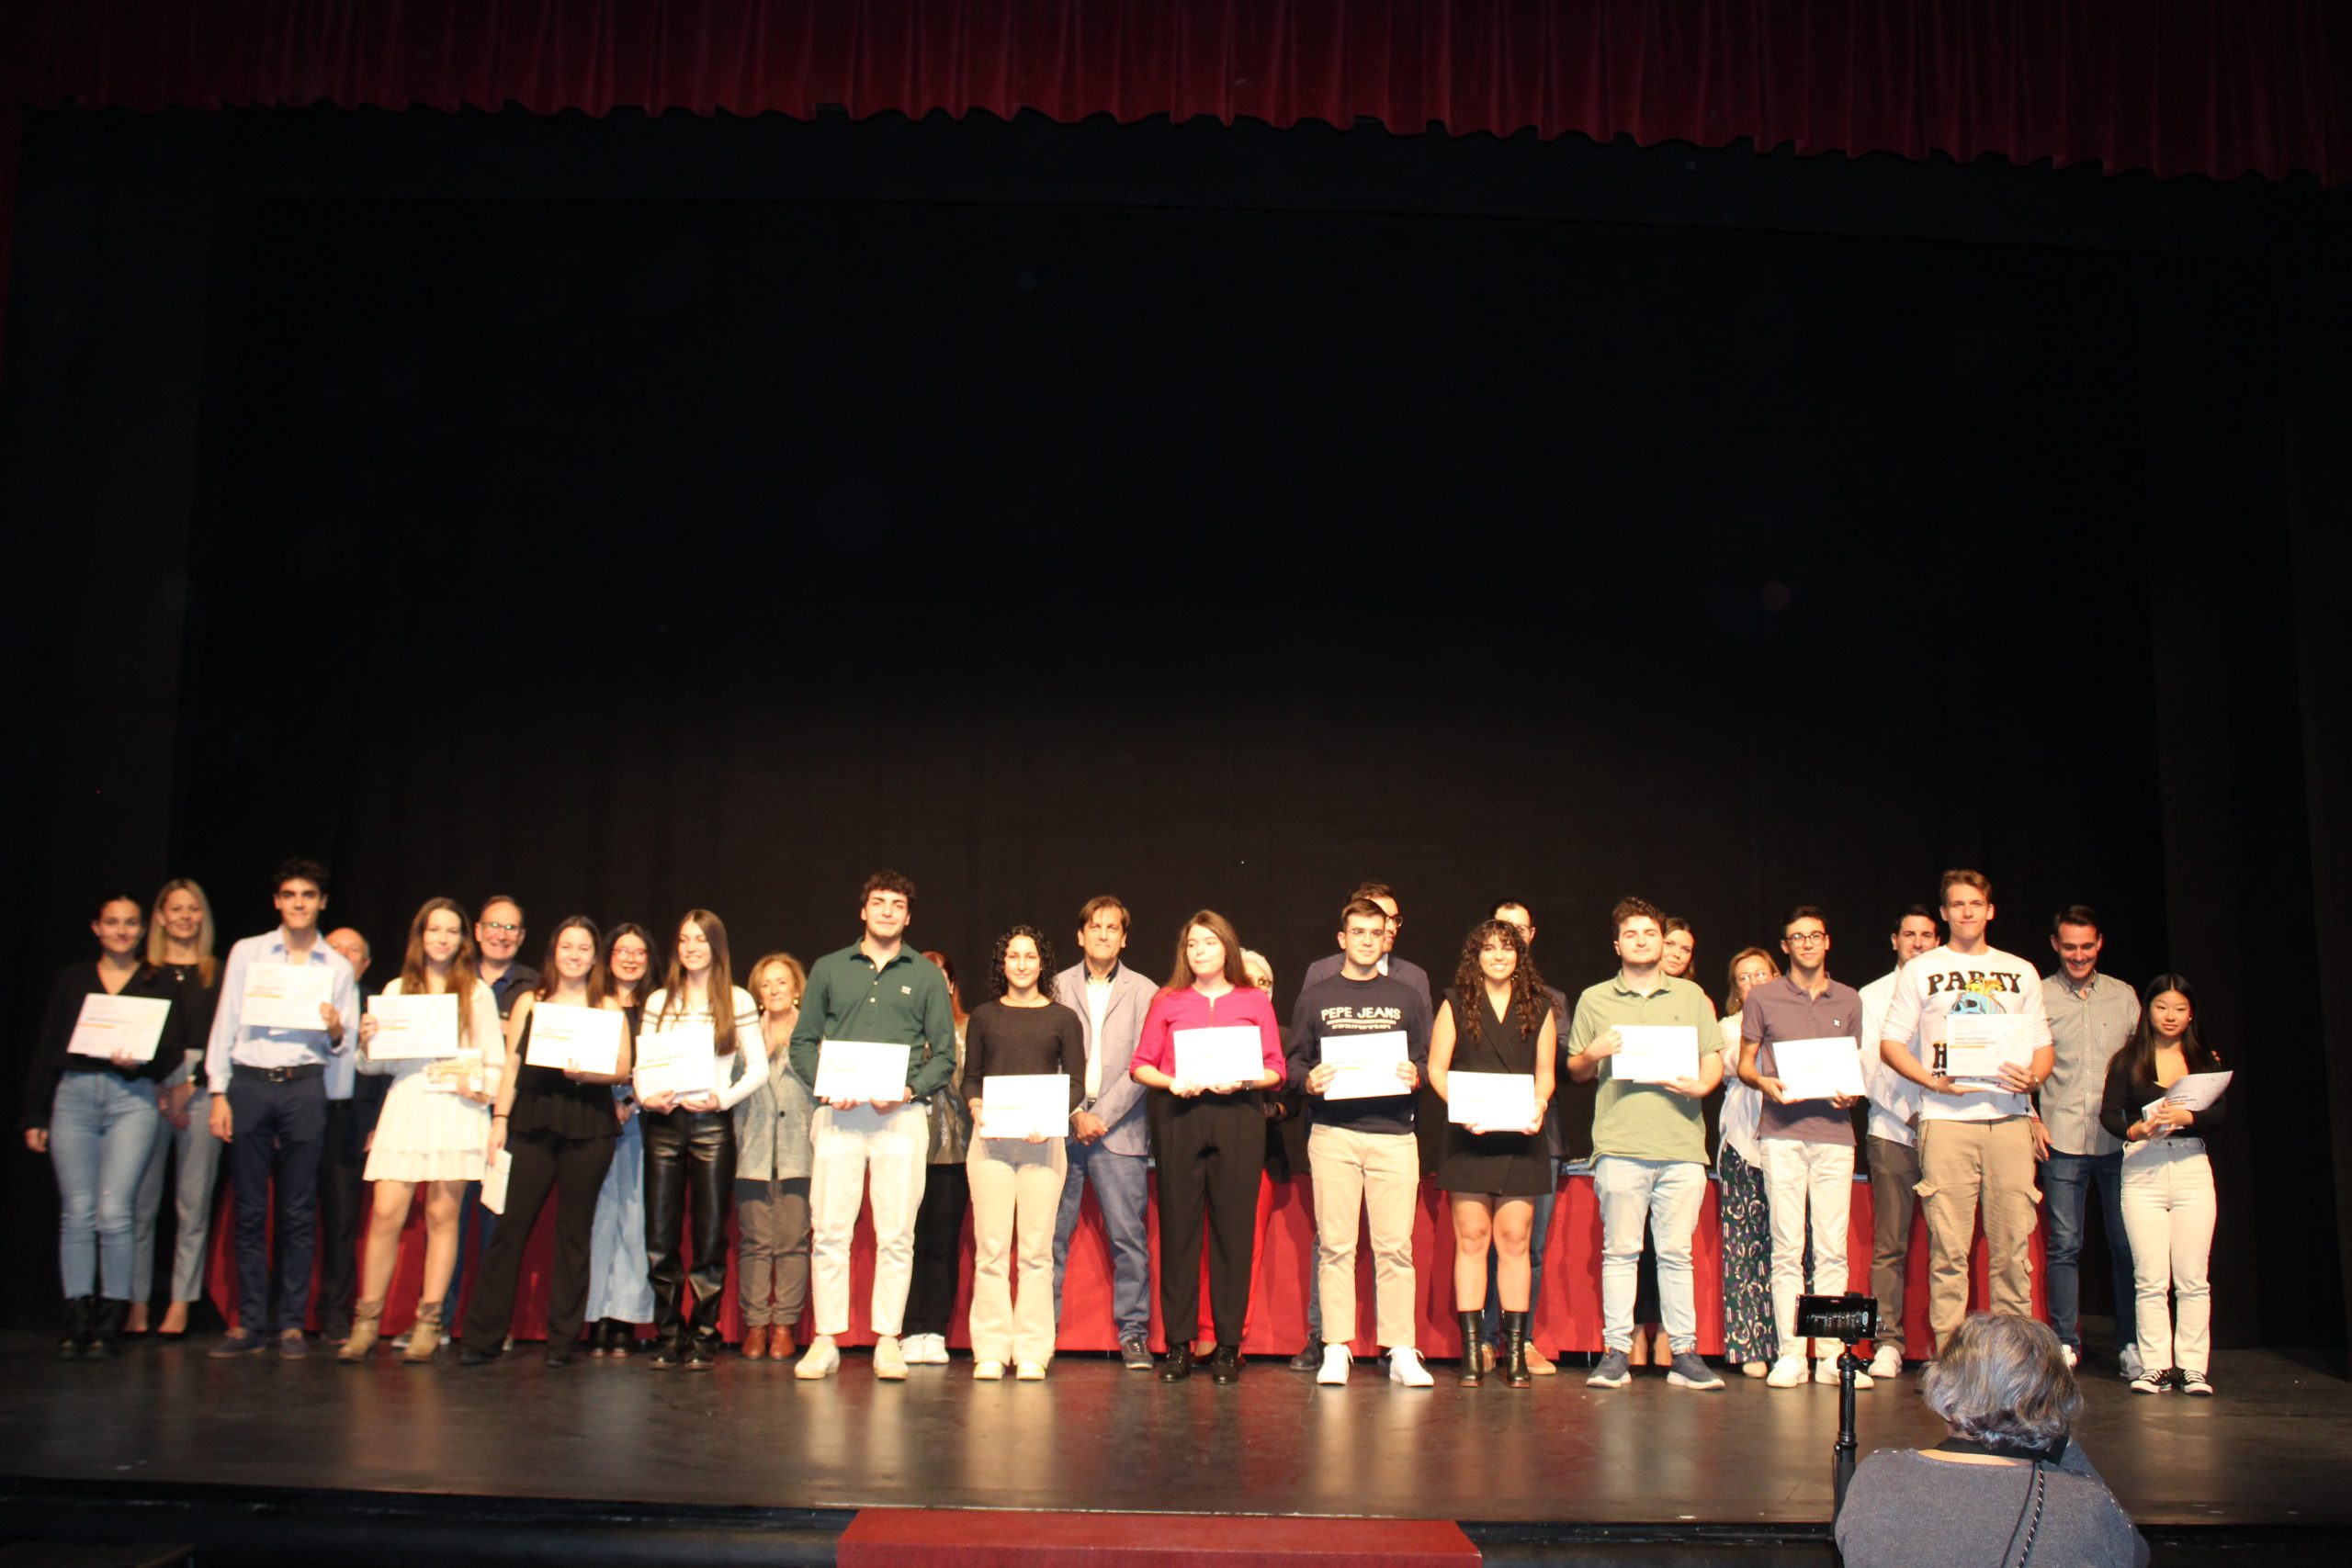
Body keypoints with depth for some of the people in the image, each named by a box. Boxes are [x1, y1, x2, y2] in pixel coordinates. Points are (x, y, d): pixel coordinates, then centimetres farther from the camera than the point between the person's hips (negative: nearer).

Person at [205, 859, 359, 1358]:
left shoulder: (337, 967, 11)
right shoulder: (246, 953, 10)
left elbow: (344, 1045, 10)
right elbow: (225, 1024, 6)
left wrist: (336, 1029, -13)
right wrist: (218, 1093, -2)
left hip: (304, 1087, 0)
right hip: (248, 1083, 0)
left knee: (298, 1212, 0)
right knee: (250, 1209, 1)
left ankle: (291, 1322, 6)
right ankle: (250, 1321, 8)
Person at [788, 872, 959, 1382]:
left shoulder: (927, 977, 11)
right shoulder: (828, 970, 13)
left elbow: (944, 1054, 8)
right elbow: (803, 1042, 11)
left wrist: (909, 1090, -9)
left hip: (902, 1115, 0)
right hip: (838, 1114, 0)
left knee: (897, 1234, -1)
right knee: (828, 1230, -3)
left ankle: (888, 1340, 6)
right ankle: (826, 1341, 4)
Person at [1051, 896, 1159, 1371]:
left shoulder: (1143, 992, 7)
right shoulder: (1058, 987, 9)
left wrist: (1102, 1115, -8)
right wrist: (1075, 1114, -7)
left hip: (1119, 1130, -1)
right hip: (1061, 1125, 1)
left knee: (1129, 1237, -2)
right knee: (1050, 1235, -1)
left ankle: (1133, 1334, 6)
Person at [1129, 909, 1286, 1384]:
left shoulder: (1255, 1002, 12)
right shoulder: (1167, 1002, 13)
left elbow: (1276, 1069, 6)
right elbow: (1140, 1065, 9)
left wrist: (1243, 1081, -12)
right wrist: (1171, 1082, -9)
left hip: (1238, 1117, 0)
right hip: (1178, 1117, 1)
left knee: (1234, 1229, -2)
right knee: (1178, 1226, -1)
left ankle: (1228, 1346, 5)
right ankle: (1179, 1345, 6)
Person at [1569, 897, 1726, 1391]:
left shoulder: (1691, 996, 16)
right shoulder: (1594, 1000, 13)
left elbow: (1714, 1059, 14)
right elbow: (1575, 1069, 14)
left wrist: (1702, 1084, -7)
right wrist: (1593, 1054, -7)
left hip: (1682, 1145, 1)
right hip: (1620, 1144, -1)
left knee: (1677, 1253, 2)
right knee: (1619, 1251, -2)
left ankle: (1684, 1352, 6)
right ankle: (1615, 1351, 1)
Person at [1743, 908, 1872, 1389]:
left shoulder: (1849, 1000, 15)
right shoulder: (1762, 998, 8)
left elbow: (1855, 1063, 19)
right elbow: (1745, 1063, 11)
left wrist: (1851, 1092, -2)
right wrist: (1765, 1083, -10)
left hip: (1834, 1132, 2)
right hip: (1782, 1132, -2)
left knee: (1833, 1249, 0)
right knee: (1787, 1248, -3)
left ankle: (1831, 1355, 5)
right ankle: (1790, 1353, 1)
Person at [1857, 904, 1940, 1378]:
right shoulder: (1872, 996, 12)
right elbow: (1870, 1067, 3)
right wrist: (1910, 1115, -9)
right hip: (1892, 1130, -1)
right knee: (1889, 1245, -2)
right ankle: (1888, 1342, 1)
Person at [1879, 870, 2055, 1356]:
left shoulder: (2021, 972, 17)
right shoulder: (1920, 971, 10)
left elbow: (2042, 1046, 16)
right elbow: (1891, 1043, 7)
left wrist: (2033, 1077, -6)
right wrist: (1935, 1082, -9)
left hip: (2009, 1119, 2)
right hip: (1946, 1120, -2)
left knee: (2013, 1243, 0)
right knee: (1948, 1247, -4)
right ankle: (1948, 1354, 0)